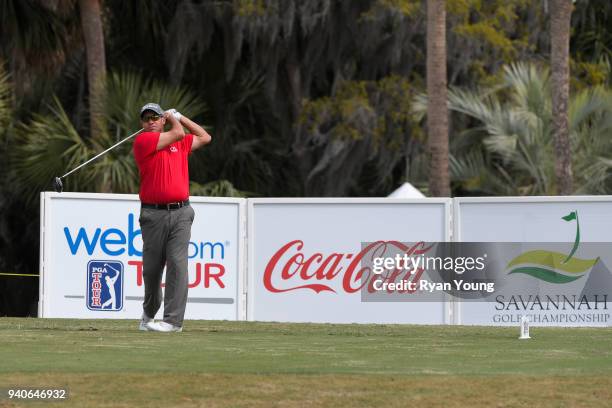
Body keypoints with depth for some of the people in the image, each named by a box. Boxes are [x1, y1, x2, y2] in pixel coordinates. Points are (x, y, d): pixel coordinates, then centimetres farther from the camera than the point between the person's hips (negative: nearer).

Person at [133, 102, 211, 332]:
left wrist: (178, 116, 26)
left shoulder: (180, 144, 15)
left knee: (177, 264, -11)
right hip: (153, 214, -2)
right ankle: (149, 313, 29)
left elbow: (204, 137, 30)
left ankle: (173, 320, -14)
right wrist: (174, 120, 14)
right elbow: (178, 133, -7)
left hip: (180, 212, 2)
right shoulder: (143, 141, -1)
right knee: (151, 268, 6)